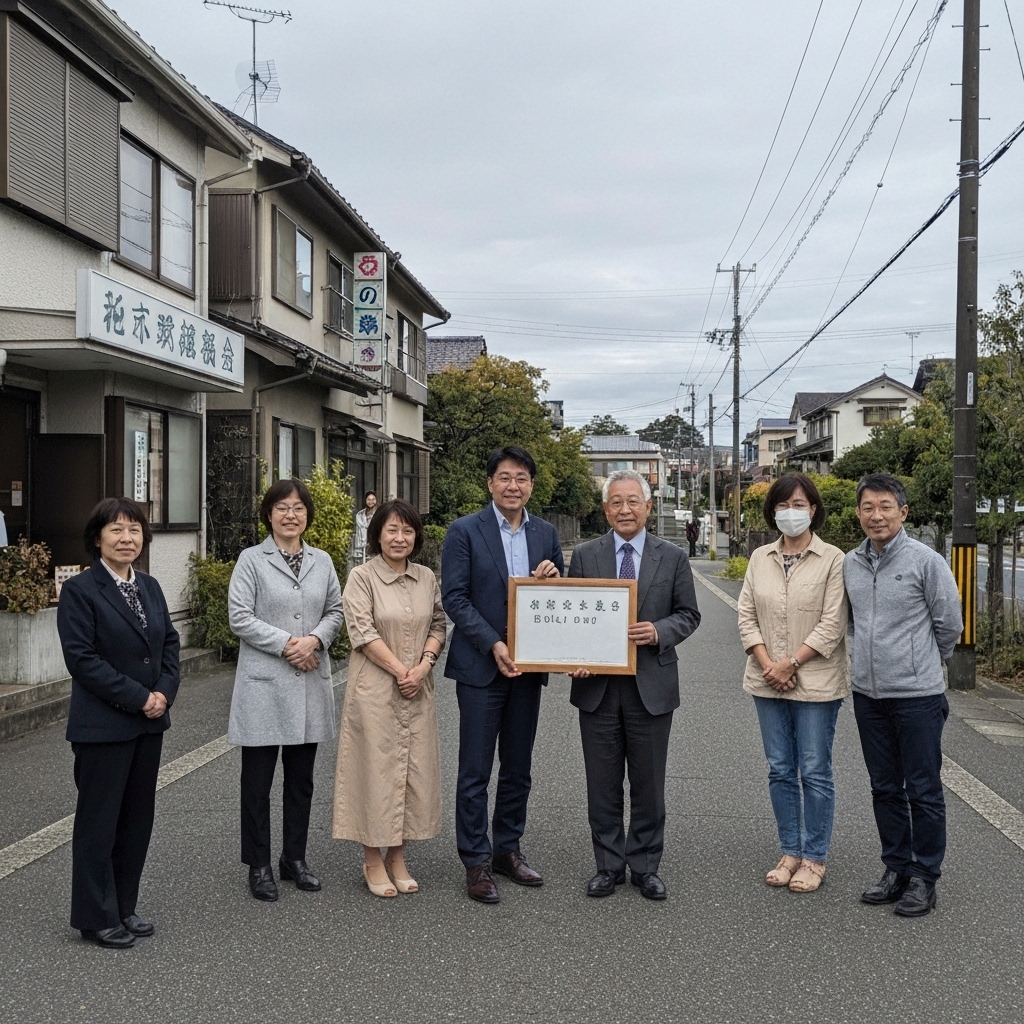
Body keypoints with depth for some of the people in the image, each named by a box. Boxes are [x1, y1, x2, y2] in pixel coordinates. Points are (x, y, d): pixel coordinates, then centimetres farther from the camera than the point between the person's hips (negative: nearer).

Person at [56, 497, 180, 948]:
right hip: (103, 725, -7)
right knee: (99, 821, 4)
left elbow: (169, 642, 12)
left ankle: (124, 907, 26)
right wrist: (136, 697, -17)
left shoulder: (149, 587, 10)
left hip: (149, 723, 7)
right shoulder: (80, 590, -10)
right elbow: (81, 657, -16)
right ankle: (97, 918, 17)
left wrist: (163, 692, -5)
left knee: (137, 818, 13)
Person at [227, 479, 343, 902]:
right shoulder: (251, 560, -2)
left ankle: (295, 858, 25)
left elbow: (336, 611, 10)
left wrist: (314, 639, -9)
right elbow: (240, 617, -9)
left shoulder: (322, 561, 10)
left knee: (301, 777, 12)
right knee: (258, 779, 3)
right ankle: (259, 866, 15)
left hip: (311, 681, 4)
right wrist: (285, 644, -15)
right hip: (264, 681, -4)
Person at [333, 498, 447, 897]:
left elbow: (438, 625, 10)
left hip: (418, 691, 5)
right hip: (375, 688, -5)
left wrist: (423, 665, -7)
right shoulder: (362, 577, -6)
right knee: (377, 767, 0)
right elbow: (363, 632, -12)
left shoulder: (426, 578, 8)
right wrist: (400, 670, -14)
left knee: (414, 769, 8)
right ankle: (373, 860, 13)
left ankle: (397, 858, 21)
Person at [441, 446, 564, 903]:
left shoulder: (546, 534, 9)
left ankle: (508, 849, 27)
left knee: (518, 768, 14)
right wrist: (494, 646, -17)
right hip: (481, 665, -5)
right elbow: (454, 597, -9)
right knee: (475, 771, 0)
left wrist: (553, 577, -10)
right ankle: (477, 861, 11)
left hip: (528, 666, 5)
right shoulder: (465, 531, -5)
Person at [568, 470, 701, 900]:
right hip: (597, 684, 1)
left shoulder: (673, 557, 3)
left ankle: (645, 867, 22)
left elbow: (688, 614, 5)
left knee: (648, 783, 8)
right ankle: (609, 866, 22)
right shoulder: (584, 556, 4)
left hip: (651, 684, 0)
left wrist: (659, 631, -14)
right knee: (602, 784, 8)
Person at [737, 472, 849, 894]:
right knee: (780, 771, 11)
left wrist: (791, 663, -15)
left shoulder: (833, 560, -6)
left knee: (815, 772, 3)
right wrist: (767, 664, -9)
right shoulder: (760, 558, 7)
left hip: (815, 682, -4)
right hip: (767, 682, 4)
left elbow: (832, 625, -11)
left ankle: (814, 859, 15)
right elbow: (747, 617, 4)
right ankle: (790, 853, 23)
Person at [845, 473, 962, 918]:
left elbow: (949, 625, -1)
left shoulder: (926, 561, -10)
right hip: (868, 693, 5)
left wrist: (923, 663, 10)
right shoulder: (850, 564, 5)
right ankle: (897, 868, 26)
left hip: (917, 694, -5)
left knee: (923, 791, 4)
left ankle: (924, 878, 15)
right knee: (885, 788, 14)